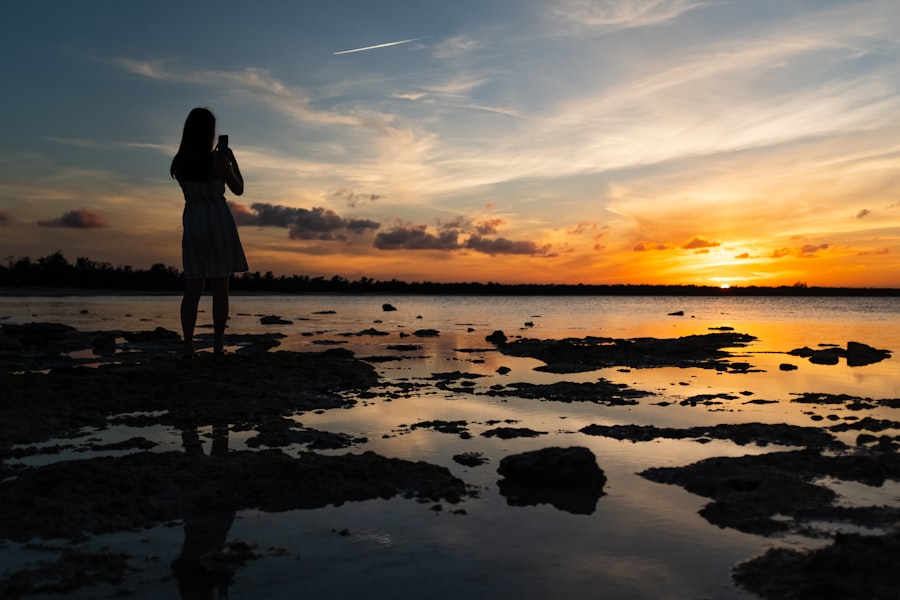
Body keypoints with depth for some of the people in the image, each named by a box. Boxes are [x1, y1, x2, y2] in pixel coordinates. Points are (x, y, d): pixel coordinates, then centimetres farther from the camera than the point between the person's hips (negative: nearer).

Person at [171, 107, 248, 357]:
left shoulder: (179, 162, 1)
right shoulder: (219, 160, -10)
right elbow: (238, 189, 2)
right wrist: (232, 160, 12)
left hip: (192, 222, 4)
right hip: (218, 221, -4)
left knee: (192, 288, 6)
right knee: (220, 287, 1)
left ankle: (188, 346, 2)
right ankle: (218, 344, 1)